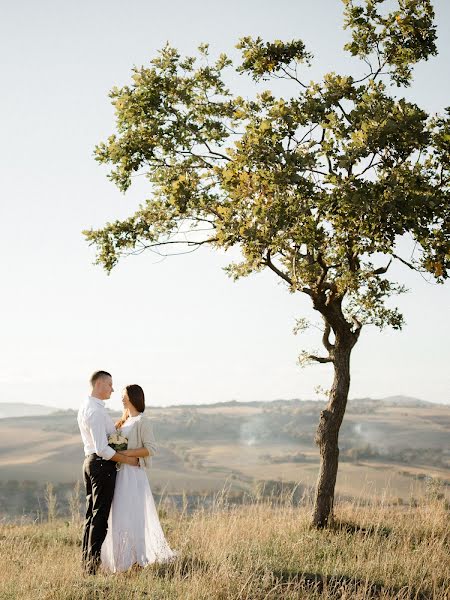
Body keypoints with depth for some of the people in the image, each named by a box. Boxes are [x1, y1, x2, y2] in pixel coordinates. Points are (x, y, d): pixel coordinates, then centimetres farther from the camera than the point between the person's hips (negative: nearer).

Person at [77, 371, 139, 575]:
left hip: (89, 461, 10)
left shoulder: (84, 407, 12)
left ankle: (86, 562, 22)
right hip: (102, 464, -10)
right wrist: (127, 459, -15)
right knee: (100, 516, -5)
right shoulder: (96, 411, -20)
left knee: (91, 513, 15)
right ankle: (93, 564, -2)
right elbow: (102, 449, -23)